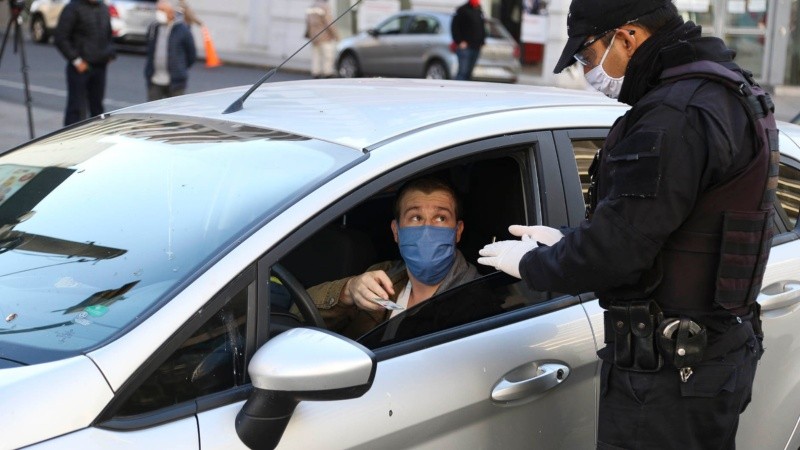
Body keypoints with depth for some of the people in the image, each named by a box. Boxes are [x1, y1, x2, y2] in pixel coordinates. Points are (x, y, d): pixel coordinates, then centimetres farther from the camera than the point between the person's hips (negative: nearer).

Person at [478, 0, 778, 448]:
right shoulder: (730, 93, 11)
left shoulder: (676, 116, -23)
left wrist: (530, 263, -7)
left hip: (669, 375, -10)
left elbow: (614, 250, -24)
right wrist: (565, 242, 13)